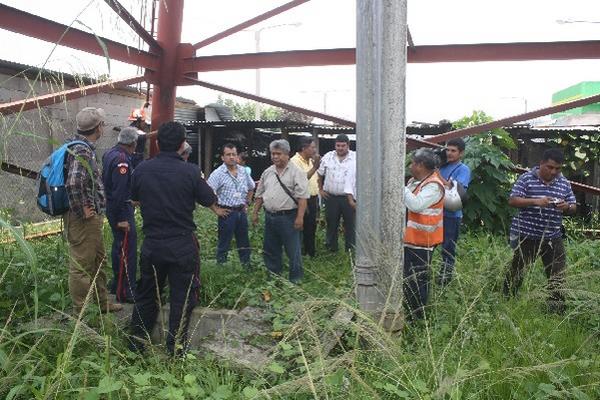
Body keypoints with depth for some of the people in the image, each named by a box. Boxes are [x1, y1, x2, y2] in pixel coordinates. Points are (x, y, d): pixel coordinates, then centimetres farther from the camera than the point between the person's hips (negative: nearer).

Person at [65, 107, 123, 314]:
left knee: (97, 261, 21)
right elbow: (73, 184, -33)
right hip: (83, 220, -11)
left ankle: (103, 303, 35)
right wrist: (82, 211, -21)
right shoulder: (81, 151, -20)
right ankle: (80, 312, 11)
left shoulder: (85, 148, 11)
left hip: (93, 219, 11)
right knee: (81, 266, 0)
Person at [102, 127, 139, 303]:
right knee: (127, 250, -6)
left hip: (112, 207, 11)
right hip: (121, 210, -11)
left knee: (119, 246, 20)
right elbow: (119, 191, -25)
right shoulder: (122, 159, -21)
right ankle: (125, 292, -1)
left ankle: (117, 285, 33)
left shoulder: (109, 154, 10)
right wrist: (121, 219, -23)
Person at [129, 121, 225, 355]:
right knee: (182, 297, 10)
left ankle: (137, 342, 30)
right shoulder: (190, 172, -15)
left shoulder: (141, 170, -4)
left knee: (147, 293, 19)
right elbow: (210, 202, -4)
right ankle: (176, 347, 17)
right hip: (182, 245, -3)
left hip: (152, 242, 4)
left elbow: (135, 200, 12)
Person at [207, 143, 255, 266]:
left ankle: (247, 265, 27)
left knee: (244, 242, 15)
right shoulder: (218, 173, -12)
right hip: (227, 212, -5)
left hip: (241, 212, 5)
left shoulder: (243, 171, 6)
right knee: (224, 243, 4)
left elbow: (251, 188, 22)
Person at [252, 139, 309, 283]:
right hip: (270, 216, 6)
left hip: (288, 217, -6)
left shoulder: (296, 172, -7)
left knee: (293, 250, 1)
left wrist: (300, 217, -20)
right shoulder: (267, 173, 13)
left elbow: (302, 197, -14)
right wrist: (255, 213, 13)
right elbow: (260, 195, 18)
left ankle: (296, 279, 13)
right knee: (270, 250, 15)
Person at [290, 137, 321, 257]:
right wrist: (314, 168, -28)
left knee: (311, 228, 16)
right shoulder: (295, 161, -14)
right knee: (304, 228, 0)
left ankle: (311, 252, 28)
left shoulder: (311, 160, 12)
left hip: (313, 199, 8)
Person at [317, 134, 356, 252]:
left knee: (350, 224, 5)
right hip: (331, 197, 2)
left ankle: (351, 249, 16)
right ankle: (331, 248, 23)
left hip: (349, 197, -2)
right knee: (331, 224, 11)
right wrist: (320, 189, 7)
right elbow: (319, 174, 12)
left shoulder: (356, 158, -3)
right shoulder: (327, 157, 4)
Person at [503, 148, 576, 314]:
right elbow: (512, 200, -12)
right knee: (516, 271, 10)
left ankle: (557, 310, 15)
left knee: (558, 275, 3)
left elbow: (573, 208, 10)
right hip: (526, 235, -3)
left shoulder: (564, 184, 6)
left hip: (553, 237, 4)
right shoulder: (526, 178, -6)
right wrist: (536, 202, -25)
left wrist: (566, 207, -14)